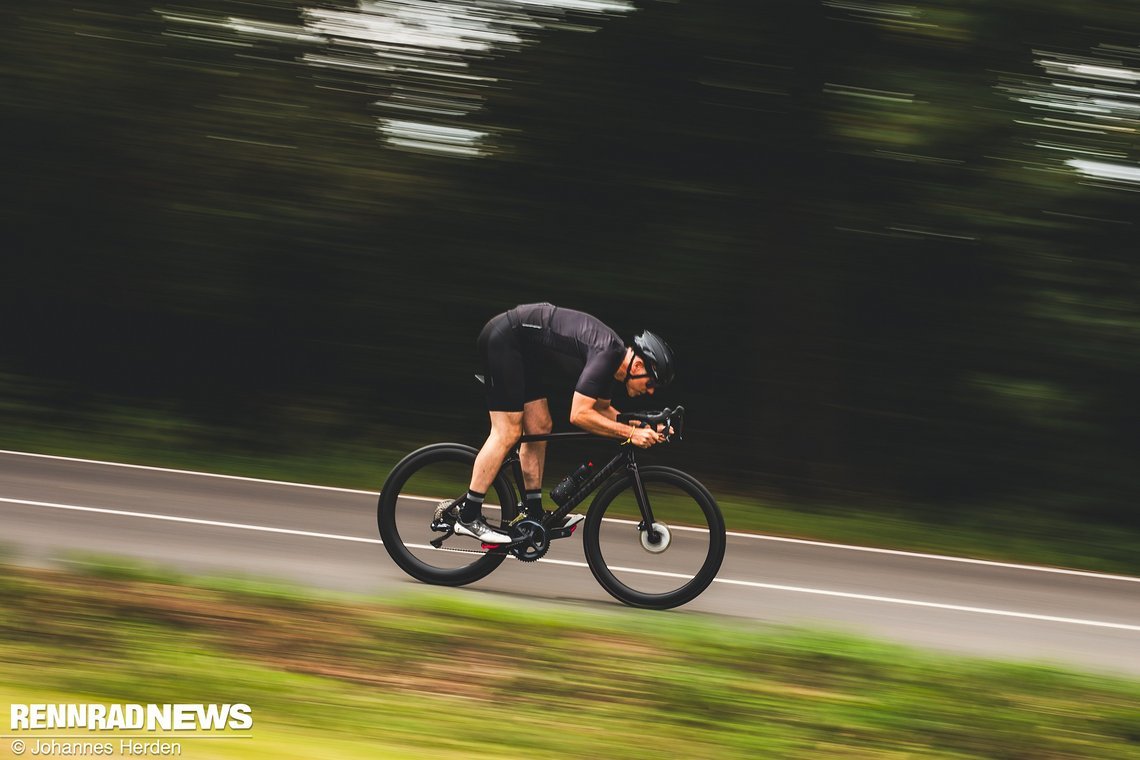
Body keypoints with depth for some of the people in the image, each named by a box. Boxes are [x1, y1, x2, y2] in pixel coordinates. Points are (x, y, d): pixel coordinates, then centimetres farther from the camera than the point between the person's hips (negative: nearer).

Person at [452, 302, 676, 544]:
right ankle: (468, 517, -9)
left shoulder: (617, 356, 6)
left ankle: (533, 513, 14)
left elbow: (601, 409, 19)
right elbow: (579, 415, -28)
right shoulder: (606, 355, -23)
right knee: (507, 433, -11)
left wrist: (642, 427, 5)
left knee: (540, 428, 9)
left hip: (522, 348, 10)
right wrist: (630, 433, -24)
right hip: (504, 339, -10)